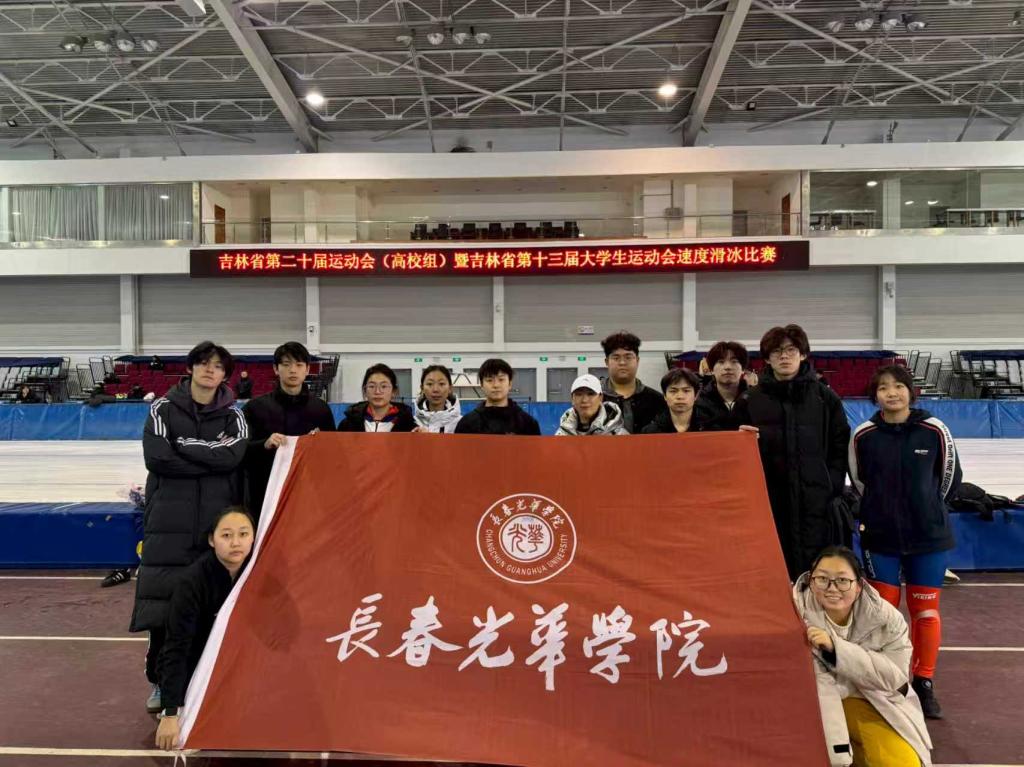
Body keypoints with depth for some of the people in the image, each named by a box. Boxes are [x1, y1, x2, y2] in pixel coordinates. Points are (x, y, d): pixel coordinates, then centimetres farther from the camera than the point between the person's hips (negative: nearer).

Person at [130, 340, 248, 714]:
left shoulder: (233, 415, 9)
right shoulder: (163, 409, 6)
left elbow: (235, 456, -10)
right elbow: (157, 457, -9)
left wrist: (184, 445, -10)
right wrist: (211, 456, -8)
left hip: (217, 521, 1)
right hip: (170, 521, -1)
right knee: (162, 602, -2)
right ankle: (161, 681, 15)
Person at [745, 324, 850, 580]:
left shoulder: (825, 397, 7)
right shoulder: (753, 399, 6)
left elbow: (840, 445, 8)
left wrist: (832, 485, -1)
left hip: (816, 501, 0)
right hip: (769, 501, 0)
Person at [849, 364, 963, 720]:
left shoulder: (934, 430, -8)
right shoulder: (863, 435, -7)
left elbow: (950, 478, 6)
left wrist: (927, 508, 13)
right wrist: (882, 509, 11)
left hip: (929, 535, 0)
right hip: (880, 537, 0)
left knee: (925, 611, 10)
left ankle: (924, 684, 26)